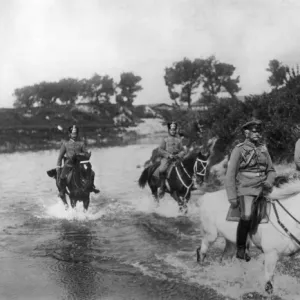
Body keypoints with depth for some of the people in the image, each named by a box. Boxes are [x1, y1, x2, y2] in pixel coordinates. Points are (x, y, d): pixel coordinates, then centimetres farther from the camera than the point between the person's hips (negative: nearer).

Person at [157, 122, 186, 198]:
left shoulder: (179, 140, 17)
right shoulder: (165, 140, 12)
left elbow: (183, 151, 14)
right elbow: (160, 149, 3)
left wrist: (178, 155, -8)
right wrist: (168, 155, -10)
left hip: (177, 158, 2)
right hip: (166, 158, -2)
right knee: (162, 170, -29)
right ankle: (162, 187, -17)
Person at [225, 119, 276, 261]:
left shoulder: (263, 149, 14)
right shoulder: (239, 150, -2)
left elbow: (271, 170, 21)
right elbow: (230, 175, -4)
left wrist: (269, 181, -2)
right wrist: (232, 198, -10)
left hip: (263, 189, 6)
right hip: (246, 189, -6)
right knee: (247, 216, -25)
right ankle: (240, 249, -10)